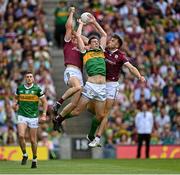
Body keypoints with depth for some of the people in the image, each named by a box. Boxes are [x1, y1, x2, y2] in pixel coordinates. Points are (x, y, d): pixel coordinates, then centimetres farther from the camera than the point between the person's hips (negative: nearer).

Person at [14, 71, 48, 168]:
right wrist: (16, 103, 2)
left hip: (33, 117, -1)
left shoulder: (37, 89, -4)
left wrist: (44, 115, -6)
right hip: (22, 116, 1)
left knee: (33, 140, 3)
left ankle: (34, 159, 22)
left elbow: (44, 102, 3)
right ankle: (24, 155, 2)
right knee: (21, 136, -20)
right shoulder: (19, 88, 2)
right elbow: (16, 97, 24)